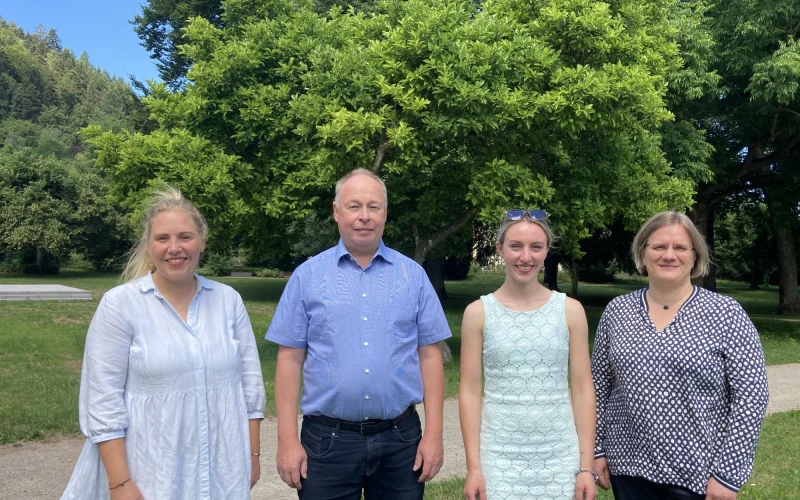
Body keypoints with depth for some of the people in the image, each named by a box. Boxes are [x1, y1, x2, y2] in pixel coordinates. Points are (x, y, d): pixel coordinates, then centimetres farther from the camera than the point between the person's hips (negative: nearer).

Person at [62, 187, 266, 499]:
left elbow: (250, 381, 5)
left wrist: (252, 455, 6)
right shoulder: (119, 304, -8)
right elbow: (104, 400, -9)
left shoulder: (228, 300, 1)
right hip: (151, 475, -3)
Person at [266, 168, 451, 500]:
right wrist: (288, 440, -5)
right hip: (327, 439, -1)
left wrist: (434, 434, -2)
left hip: (400, 438, 1)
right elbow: (290, 359, -1)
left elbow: (429, 355, 2)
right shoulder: (307, 276, 0)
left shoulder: (413, 275, 2)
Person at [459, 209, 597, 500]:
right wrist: (473, 466, -5)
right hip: (499, 457, 0)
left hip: (561, 458, 1)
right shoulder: (478, 313, -2)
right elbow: (470, 392, -2)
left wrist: (586, 465, -1)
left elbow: (582, 389, 1)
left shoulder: (570, 310, 0)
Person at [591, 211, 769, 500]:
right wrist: (596, 448, 4)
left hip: (698, 475, -2)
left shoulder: (726, 314, -8)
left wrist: (727, 473, -12)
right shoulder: (617, 311, 0)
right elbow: (598, 386, 6)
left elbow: (750, 396, -10)